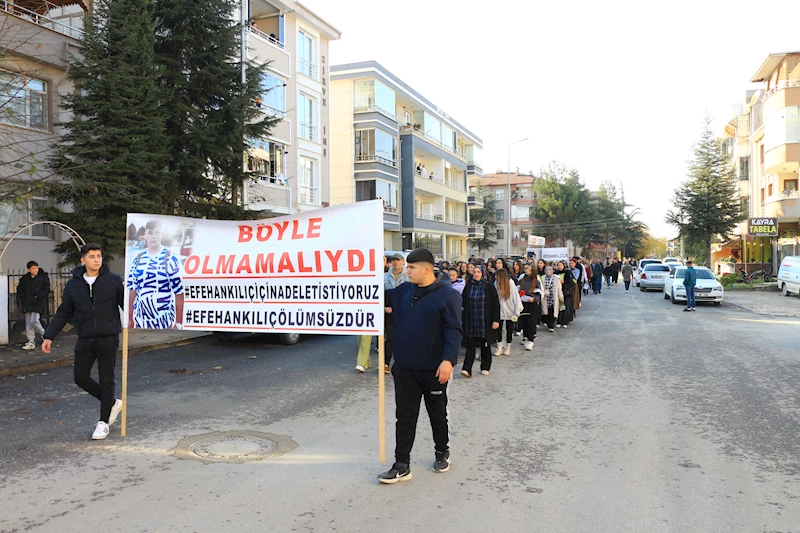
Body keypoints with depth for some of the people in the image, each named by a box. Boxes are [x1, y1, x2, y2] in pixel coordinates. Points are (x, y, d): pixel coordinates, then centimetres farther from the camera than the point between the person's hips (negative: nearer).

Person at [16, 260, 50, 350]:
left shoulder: (43, 277, -2)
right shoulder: (24, 279, 9)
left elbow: (46, 289, -5)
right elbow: (20, 290, 16)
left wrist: (37, 296, -14)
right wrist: (20, 300, 4)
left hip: (38, 304, -5)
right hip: (27, 304, 5)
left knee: (34, 321, -16)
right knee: (28, 323, 6)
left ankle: (45, 335, 8)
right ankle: (31, 342, 12)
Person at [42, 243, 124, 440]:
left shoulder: (113, 280, -4)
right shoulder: (74, 284, 5)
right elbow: (63, 313, 11)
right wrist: (49, 336, 6)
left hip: (108, 338, -4)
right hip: (85, 340, 4)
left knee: (106, 380, 2)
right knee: (81, 377, 6)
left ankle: (104, 422, 16)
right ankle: (112, 403, 27)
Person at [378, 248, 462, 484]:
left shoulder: (447, 294, -14)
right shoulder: (404, 290, 4)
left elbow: (453, 330, -18)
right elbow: (384, 298, 20)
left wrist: (448, 359, -27)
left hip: (434, 369, -5)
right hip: (404, 367, 5)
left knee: (438, 414, 16)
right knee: (405, 416, 8)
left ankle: (442, 453, 38)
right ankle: (402, 465, 15)